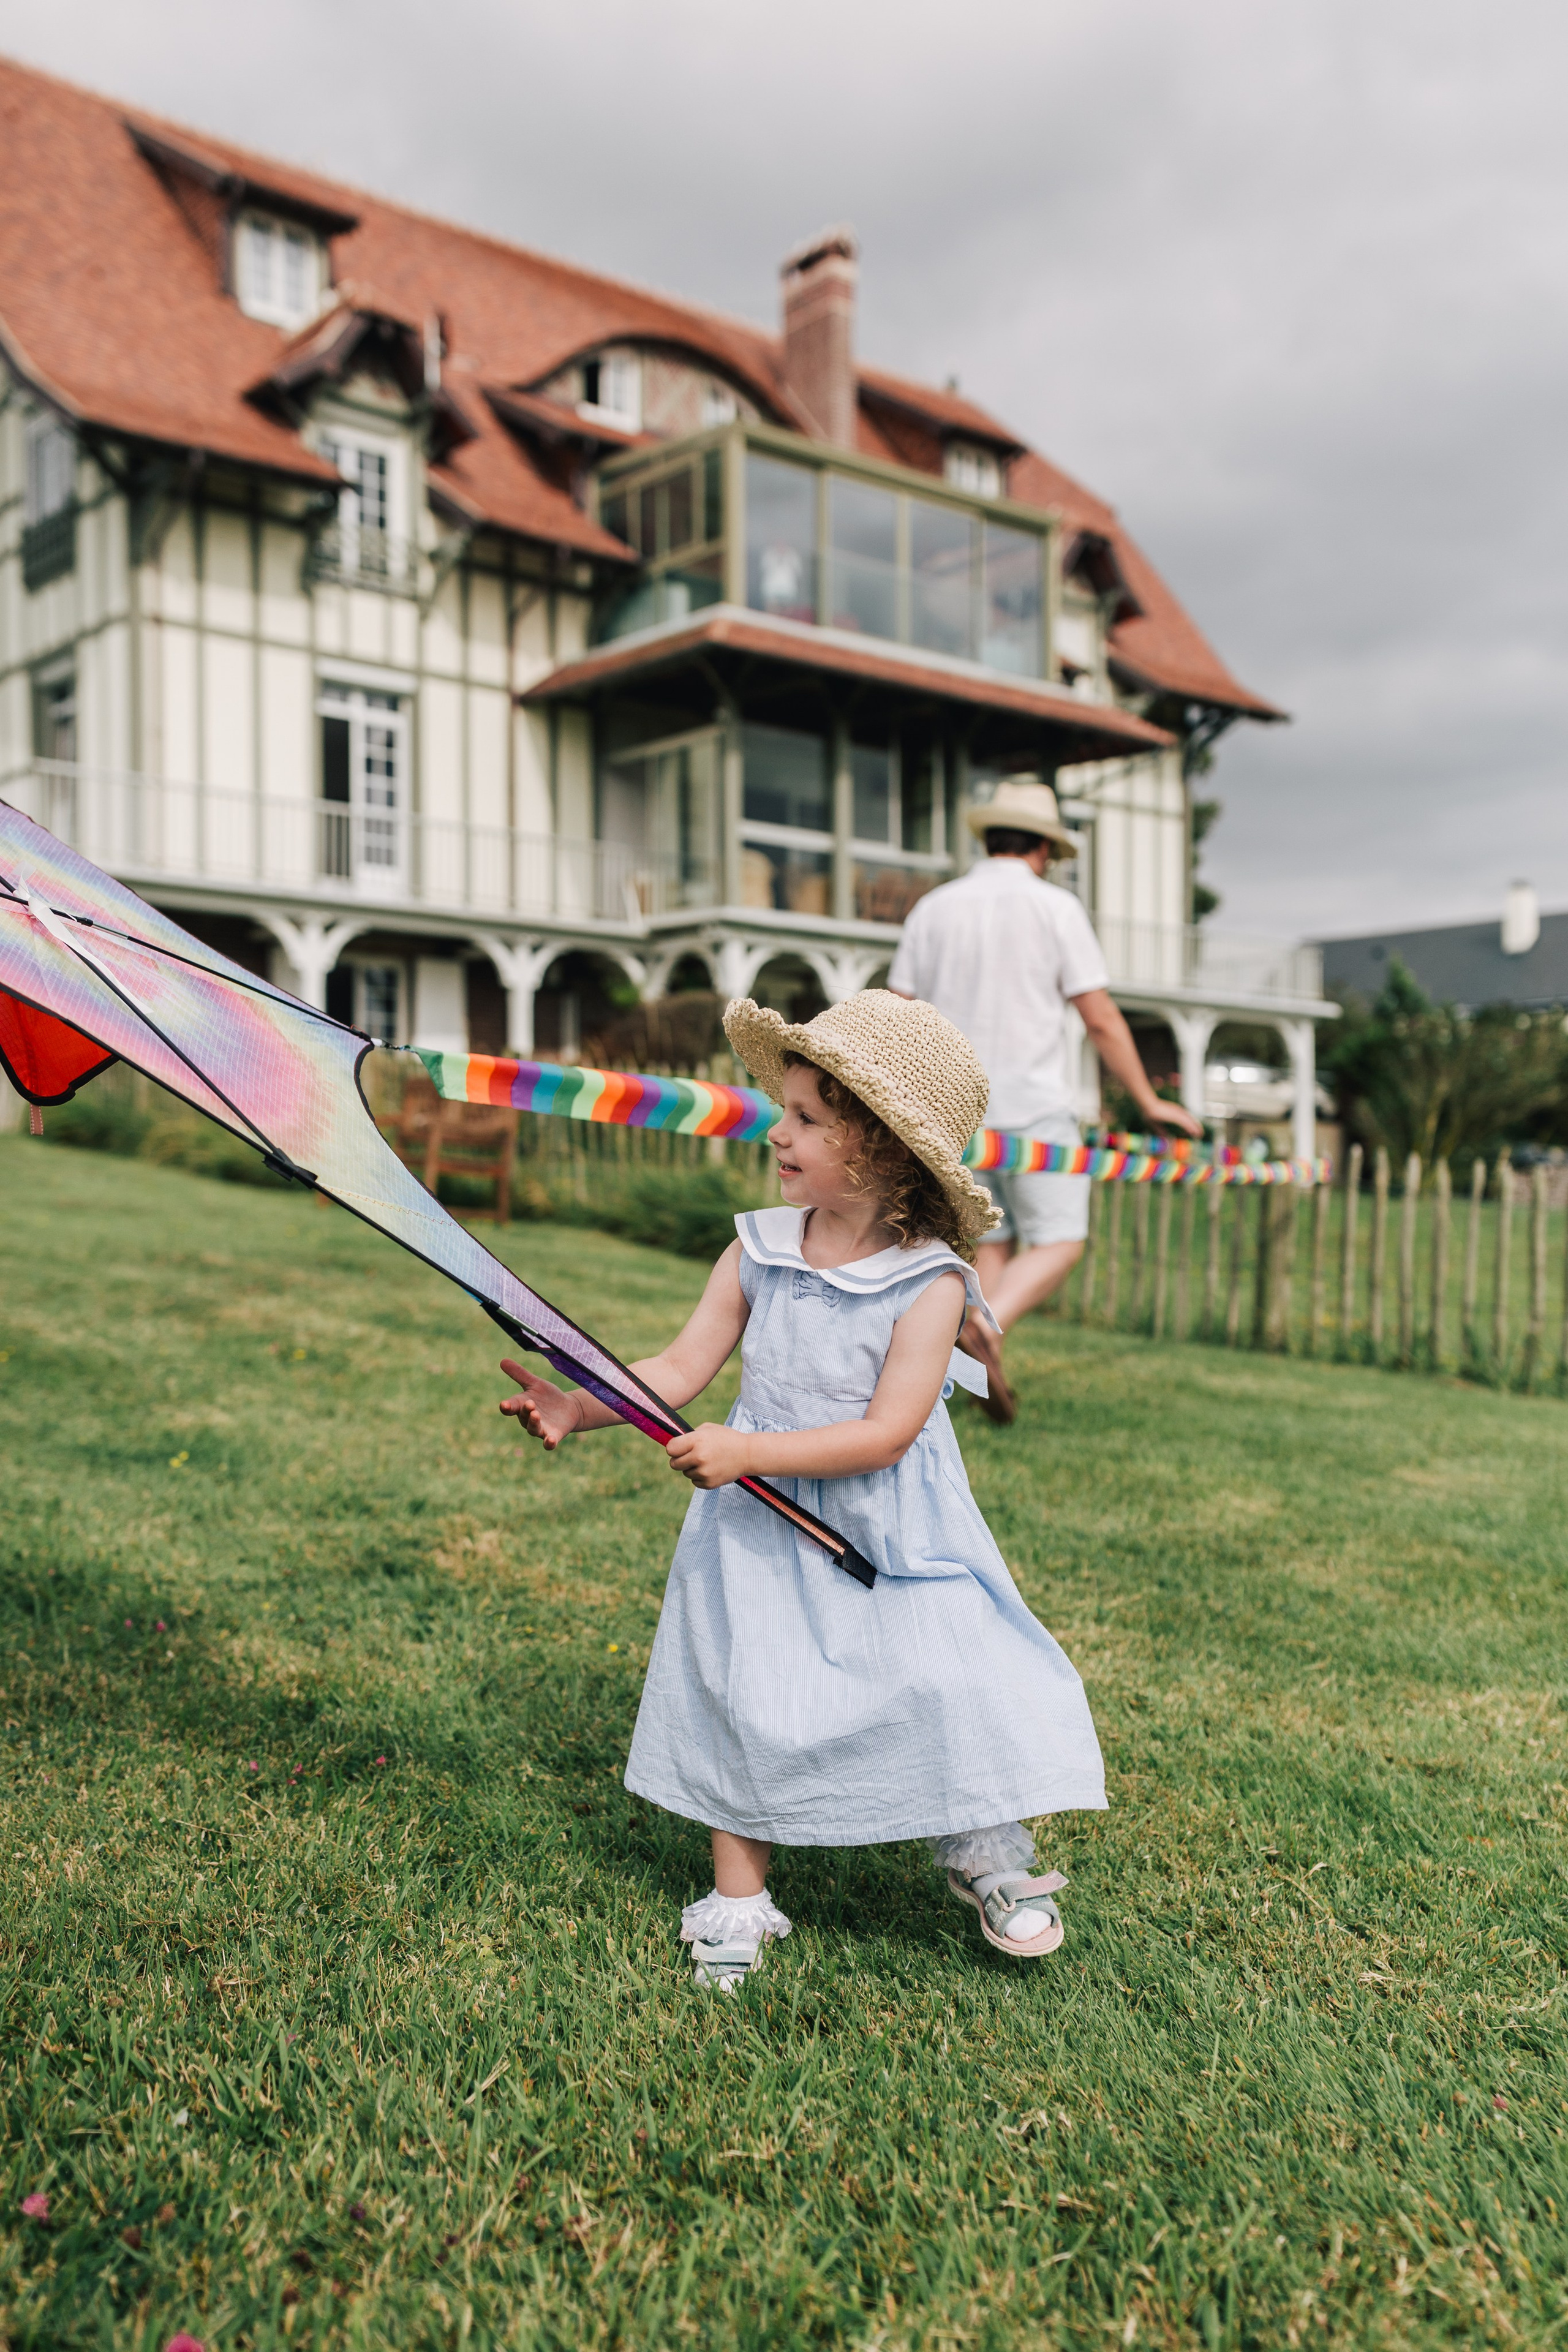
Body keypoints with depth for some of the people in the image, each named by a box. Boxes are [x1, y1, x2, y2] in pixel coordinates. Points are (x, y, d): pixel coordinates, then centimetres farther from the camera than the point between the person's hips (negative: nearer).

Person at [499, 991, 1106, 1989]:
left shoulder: (929, 1281, -16)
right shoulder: (758, 1252, -4)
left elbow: (886, 1432, -21)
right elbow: (679, 1370, -2)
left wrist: (748, 1451, -26)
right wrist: (580, 1405, -16)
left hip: (890, 1532, -3)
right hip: (762, 1528, 3)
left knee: (944, 1683, -6)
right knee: (745, 1698, 7)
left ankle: (986, 1854, 24)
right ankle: (739, 1897, 25)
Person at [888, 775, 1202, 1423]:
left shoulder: (933, 908, 7)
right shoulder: (1055, 908, -4)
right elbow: (1101, 1021, -5)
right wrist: (1149, 1102, 3)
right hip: (1033, 1107, -4)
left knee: (991, 1242, 13)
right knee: (1057, 1243, 2)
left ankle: (988, 1376, 5)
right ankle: (986, 1329, -23)